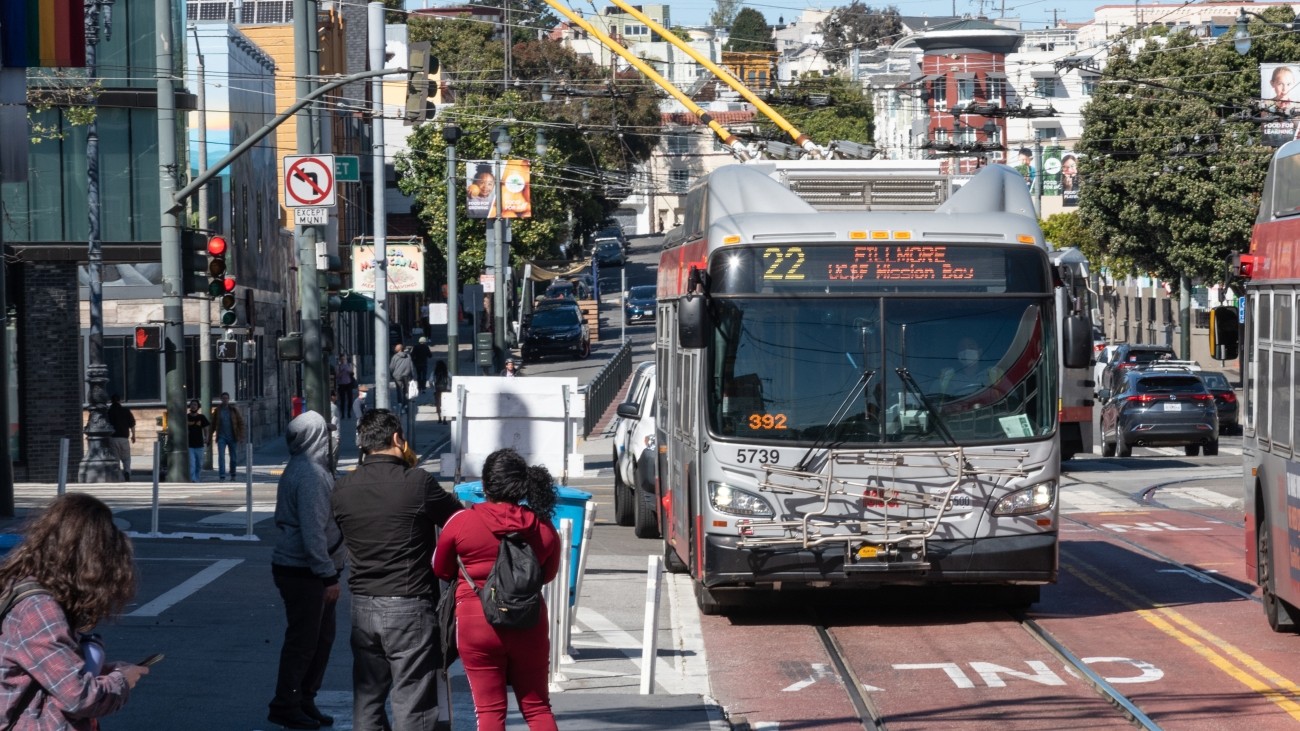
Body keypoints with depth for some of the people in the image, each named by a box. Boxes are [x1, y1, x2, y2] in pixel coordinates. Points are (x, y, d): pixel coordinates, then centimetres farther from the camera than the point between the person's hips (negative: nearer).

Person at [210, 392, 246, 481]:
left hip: (232, 437, 0)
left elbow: (240, 423, 0)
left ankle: (233, 475, 24)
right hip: (221, 437, 0)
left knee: (234, 457, 7)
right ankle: (222, 476, -15)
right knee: (221, 457, -12)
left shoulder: (234, 409, 0)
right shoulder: (217, 410, 3)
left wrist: (241, 436, -7)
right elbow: (213, 424, 9)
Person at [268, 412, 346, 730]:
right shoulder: (310, 475, -19)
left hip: (307, 571, 10)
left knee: (322, 635, 16)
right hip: (303, 571, -10)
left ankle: (304, 700, 24)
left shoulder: (299, 469, 13)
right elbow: (313, 531, -23)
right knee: (303, 639, -2)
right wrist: (328, 575, -21)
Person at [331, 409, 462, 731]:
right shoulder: (417, 482, -14)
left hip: (363, 607, 5)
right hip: (409, 607, -5)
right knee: (412, 704, 0)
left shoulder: (342, 489, 1)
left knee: (367, 699, 15)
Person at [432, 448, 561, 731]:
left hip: (476, 623, -2)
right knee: (537, 706, 11)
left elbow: (441, 570, 3)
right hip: (528, 624, 2)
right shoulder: (543, 527, -4)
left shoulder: (461, 522, -11)